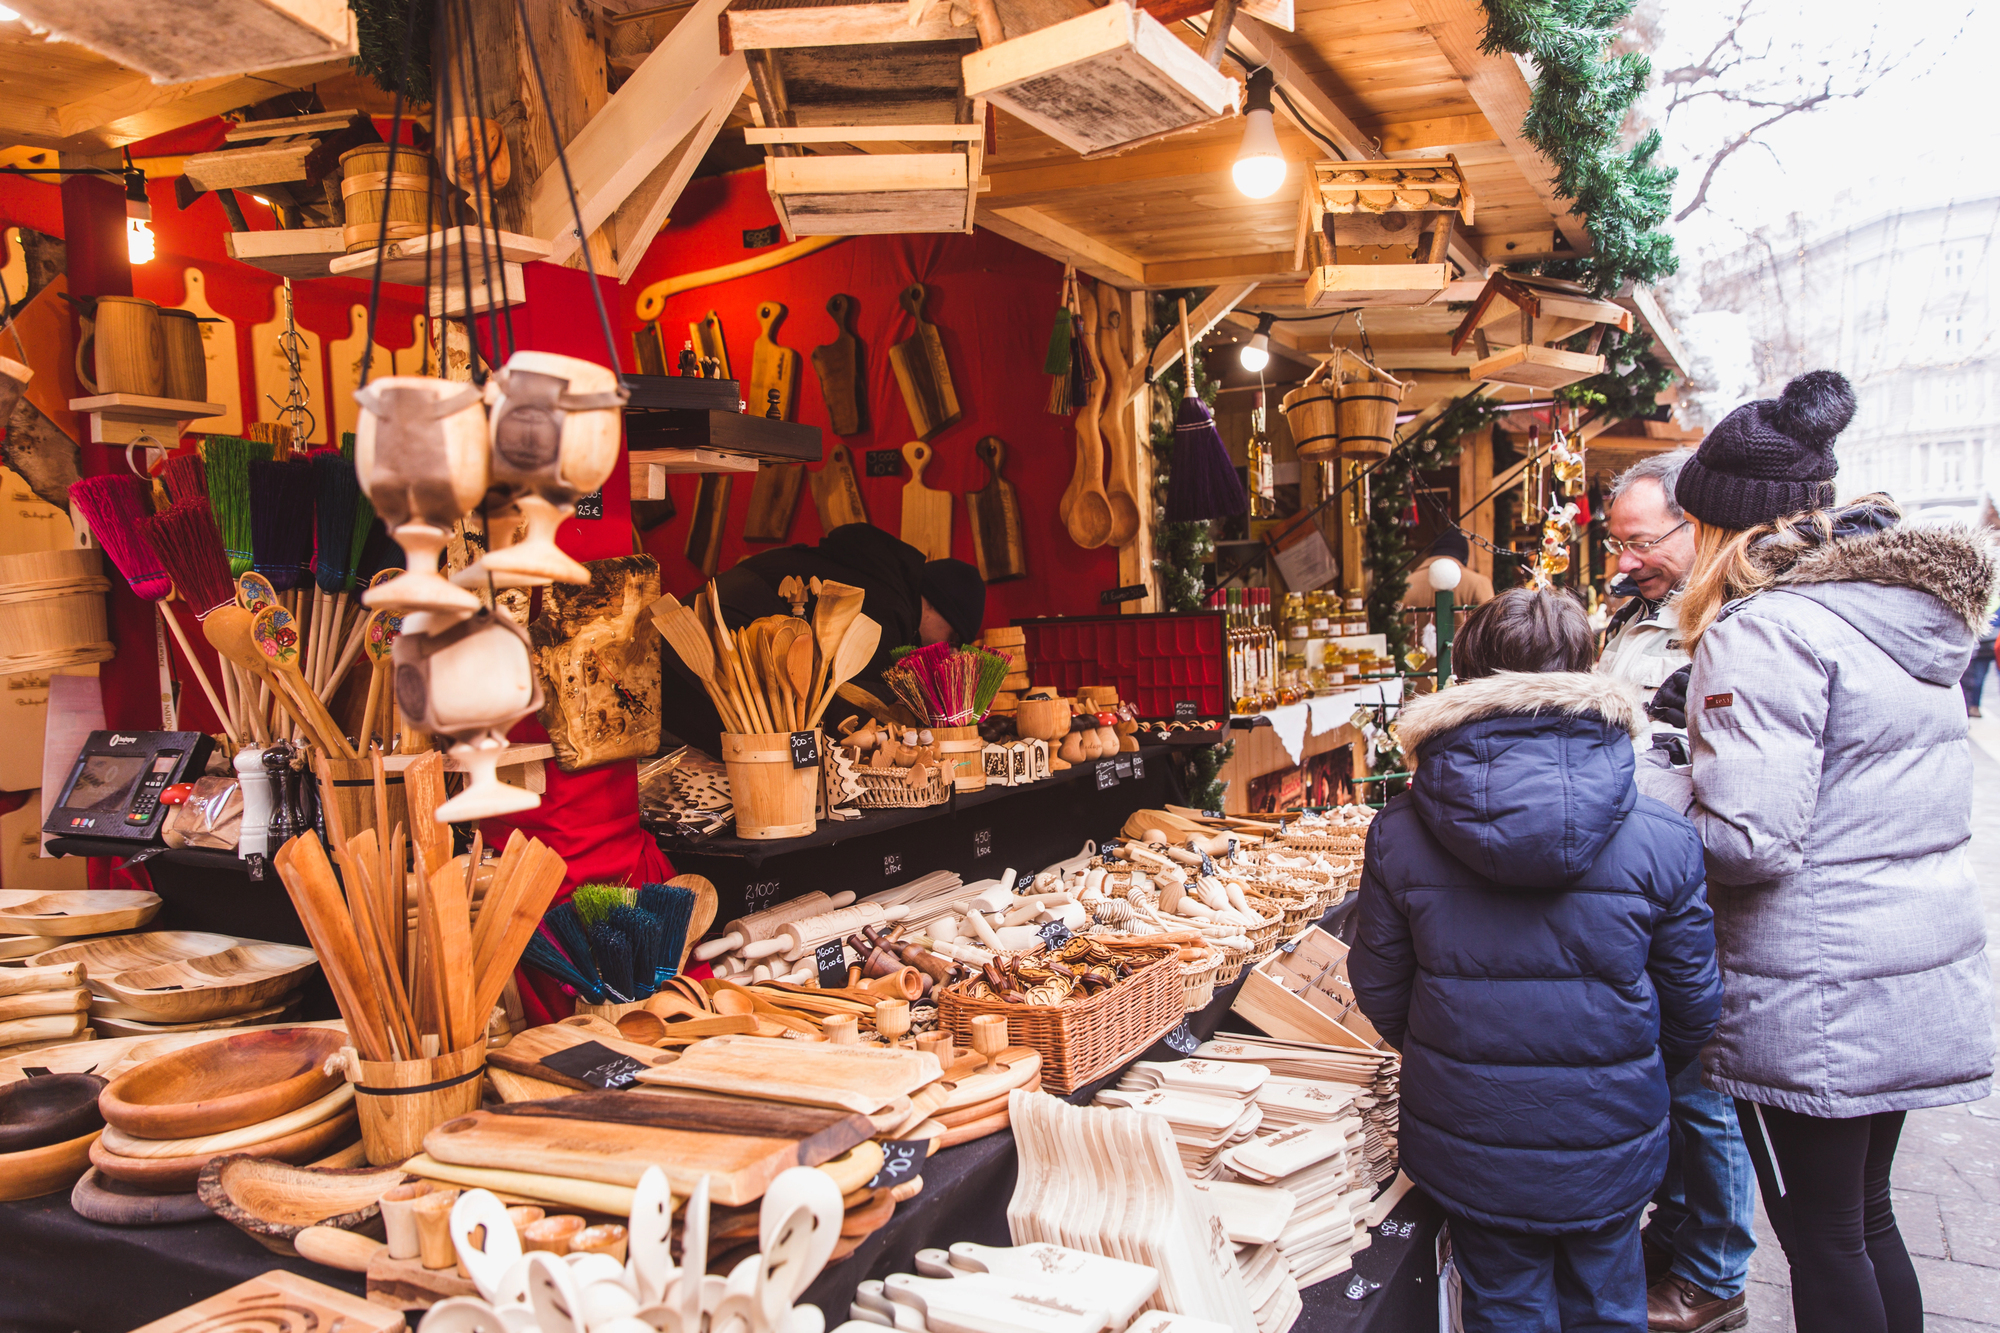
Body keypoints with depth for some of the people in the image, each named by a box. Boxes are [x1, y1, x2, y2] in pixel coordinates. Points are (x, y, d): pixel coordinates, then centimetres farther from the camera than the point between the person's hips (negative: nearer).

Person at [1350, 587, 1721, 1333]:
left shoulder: (1397, 833, -14)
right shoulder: (1661, 838, -15)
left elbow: (1380, 991, -3)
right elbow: (1691, 1001, -3)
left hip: (1469, 1151, 0)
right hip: (1609, 1150, 0)